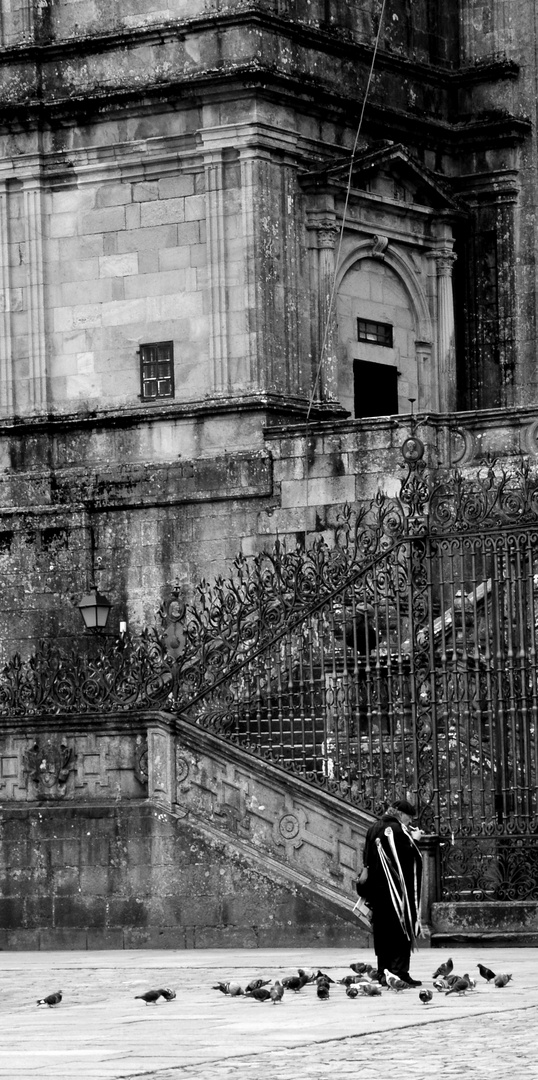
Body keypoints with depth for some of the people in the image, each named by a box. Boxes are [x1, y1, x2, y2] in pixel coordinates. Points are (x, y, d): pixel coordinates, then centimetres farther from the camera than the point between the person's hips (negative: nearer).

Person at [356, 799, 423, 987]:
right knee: (401, 928, -4)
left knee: (382, 929, 10)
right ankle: (399, 969, -14)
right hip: (395, 887, -7)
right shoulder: (398, 830, -11)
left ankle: (382, 972, 10)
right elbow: (413, 856, -12)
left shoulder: (373, 829, 13)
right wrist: (414, 840, 3)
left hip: (375, 886, 7)